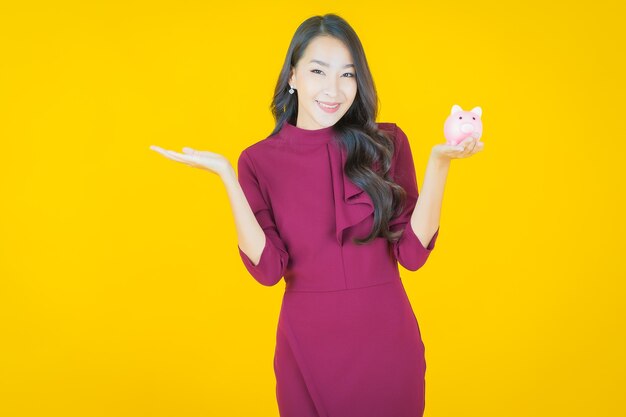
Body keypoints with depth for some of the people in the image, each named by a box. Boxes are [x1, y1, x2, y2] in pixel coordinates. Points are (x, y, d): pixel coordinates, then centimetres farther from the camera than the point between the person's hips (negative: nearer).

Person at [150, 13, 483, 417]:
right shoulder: (260, 160, -3)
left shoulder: (387, 143, -3)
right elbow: (268, 267, -12)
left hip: (387, 337, 1)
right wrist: (226, 175, -17)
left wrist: (439, 164, -17)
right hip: (307, 342, 0)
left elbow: (412, 252, -8)